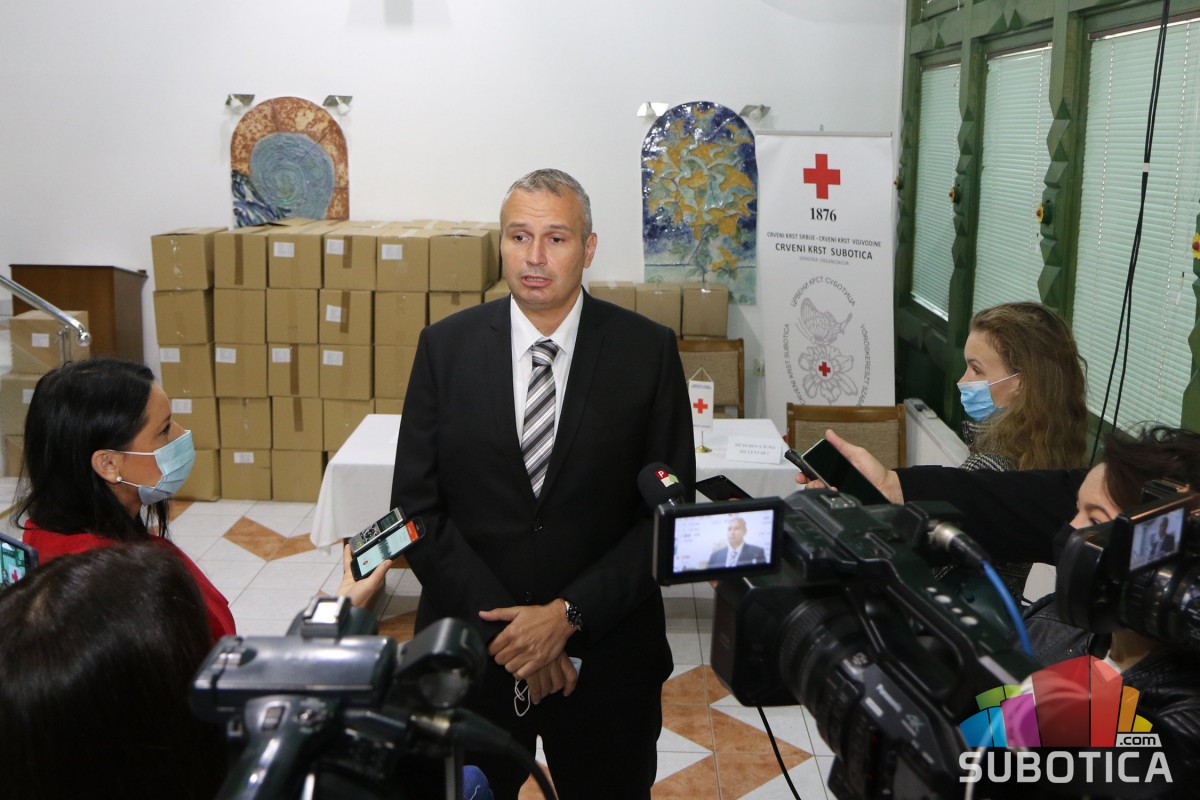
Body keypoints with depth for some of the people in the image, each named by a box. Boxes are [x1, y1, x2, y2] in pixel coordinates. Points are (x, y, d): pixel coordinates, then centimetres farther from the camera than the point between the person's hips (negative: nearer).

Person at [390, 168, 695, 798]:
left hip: (606, 655, 0)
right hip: (471, 646, 1)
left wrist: (568, 615, -15)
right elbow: (416, 506, -5)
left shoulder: (647, 351, -7)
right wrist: (503, 629, -13)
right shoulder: (445, 346, -3)